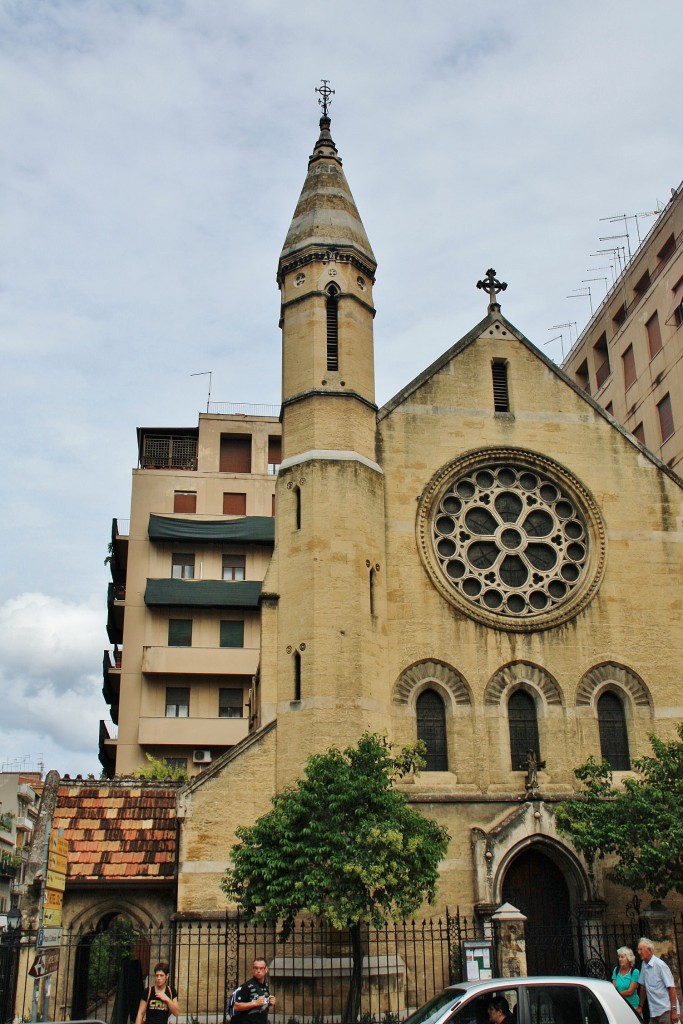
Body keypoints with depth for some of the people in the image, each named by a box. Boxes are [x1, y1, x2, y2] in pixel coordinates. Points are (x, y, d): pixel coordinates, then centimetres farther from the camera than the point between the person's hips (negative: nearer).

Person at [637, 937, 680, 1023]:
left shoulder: (660, 965, -14)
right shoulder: (644, 965, 8)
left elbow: (671, 987, -15)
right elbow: (643, 986, 16)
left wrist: (674, 1010, -18)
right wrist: (640, 1006, 17)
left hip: (666, 1010, -7)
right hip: (653, 1012, 7)